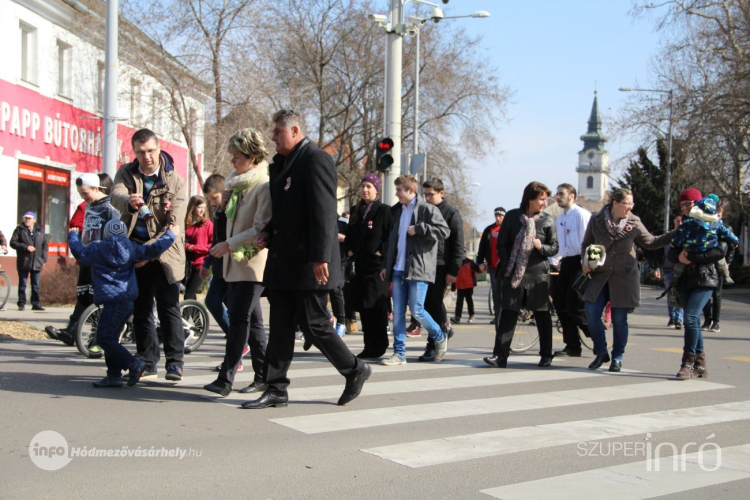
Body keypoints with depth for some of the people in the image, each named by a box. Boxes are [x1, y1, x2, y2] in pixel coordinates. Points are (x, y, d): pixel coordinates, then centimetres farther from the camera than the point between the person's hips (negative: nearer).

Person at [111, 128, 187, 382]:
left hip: (164, 252, -4)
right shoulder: (126, 173, 1)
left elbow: (175, 225, -13)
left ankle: (175, 362, 2)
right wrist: (129, 201, -45)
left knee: (168, 307, -6)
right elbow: (116, 195, -20)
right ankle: (147, 363, 16)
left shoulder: (175, 181, -9)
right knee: (141, 309, 8)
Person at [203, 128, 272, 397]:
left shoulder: (264, 185, -13)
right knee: (251, 319, 11)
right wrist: (226, 205, 4)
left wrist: (229, 244, -18)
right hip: (235, 261, 9)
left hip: (253, 261, -9)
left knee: (239, 317, -10)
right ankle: (264, 375, 18)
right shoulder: (237, 182, 14)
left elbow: (261, 229, -19)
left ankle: (225, 378, -10)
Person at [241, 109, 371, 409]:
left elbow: (323, 212, -18)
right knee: (280, 327, 8)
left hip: (308, 264, -9)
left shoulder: (316, 160, -11)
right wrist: (268, 233, 8)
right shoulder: (282, 164, 18)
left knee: (314, 324, -2)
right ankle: (276, 390, 14)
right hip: (283, 262, 9)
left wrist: (320, 258, -23)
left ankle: (355, 371, 16)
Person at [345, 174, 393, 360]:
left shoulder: (384, 210, -4)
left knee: (377, 307, -5)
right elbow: (349, 234, 25)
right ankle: (369, 346, 14)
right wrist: (349, 250, 11)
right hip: (359, 266, 6)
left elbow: (392, 235, -9)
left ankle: (378, 346, 3)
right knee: (362, 307, 7)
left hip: (376, 266, -6)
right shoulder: (356, 211, 15)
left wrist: (382, 252, -14)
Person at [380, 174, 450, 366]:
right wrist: (387, 266, 20)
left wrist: (418, 228, -18)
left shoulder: (427, 209, -4)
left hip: (418, 270, -7)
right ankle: (399, 353, 7)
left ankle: (440, 338, 16)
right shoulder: (399, 212, 20)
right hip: (398, 270, 7)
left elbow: (444, 231, -15)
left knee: (416, 310, -8)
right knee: (397, 312, 3)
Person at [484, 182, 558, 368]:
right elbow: (502, 244, 7)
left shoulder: (548, 220, 5)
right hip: (514, 274, 0)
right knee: (508, 313, -6)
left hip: (538, 274, 0)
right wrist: (506, 267, -2)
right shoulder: (512, 216, 4)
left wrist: (541, 247, -15)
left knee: (542, 314, 7)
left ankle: (546, 355, 21)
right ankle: (500, 356, -7)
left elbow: (554, 248, 6)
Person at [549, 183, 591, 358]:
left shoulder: (581, 214, -7)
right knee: (560, 304, 5)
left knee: (575, 306, -11)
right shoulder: (559, 219, 19)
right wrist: (555, 260, 18)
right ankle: (572, 346, 13)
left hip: (579, 263, -9)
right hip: (566, 263, 9)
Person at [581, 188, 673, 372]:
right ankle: (601, 353, 13)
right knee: (591, 314, -6)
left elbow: (650, 242, 11)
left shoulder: (634, 222, 1)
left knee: (619, 319, 2)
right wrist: (586, 261, -7)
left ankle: (617, 358, 17)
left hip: (624, 276, -1)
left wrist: (675, 234, 4)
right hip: (599, 276, 1)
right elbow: (586, 244, 11)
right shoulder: (596, 220, 0)